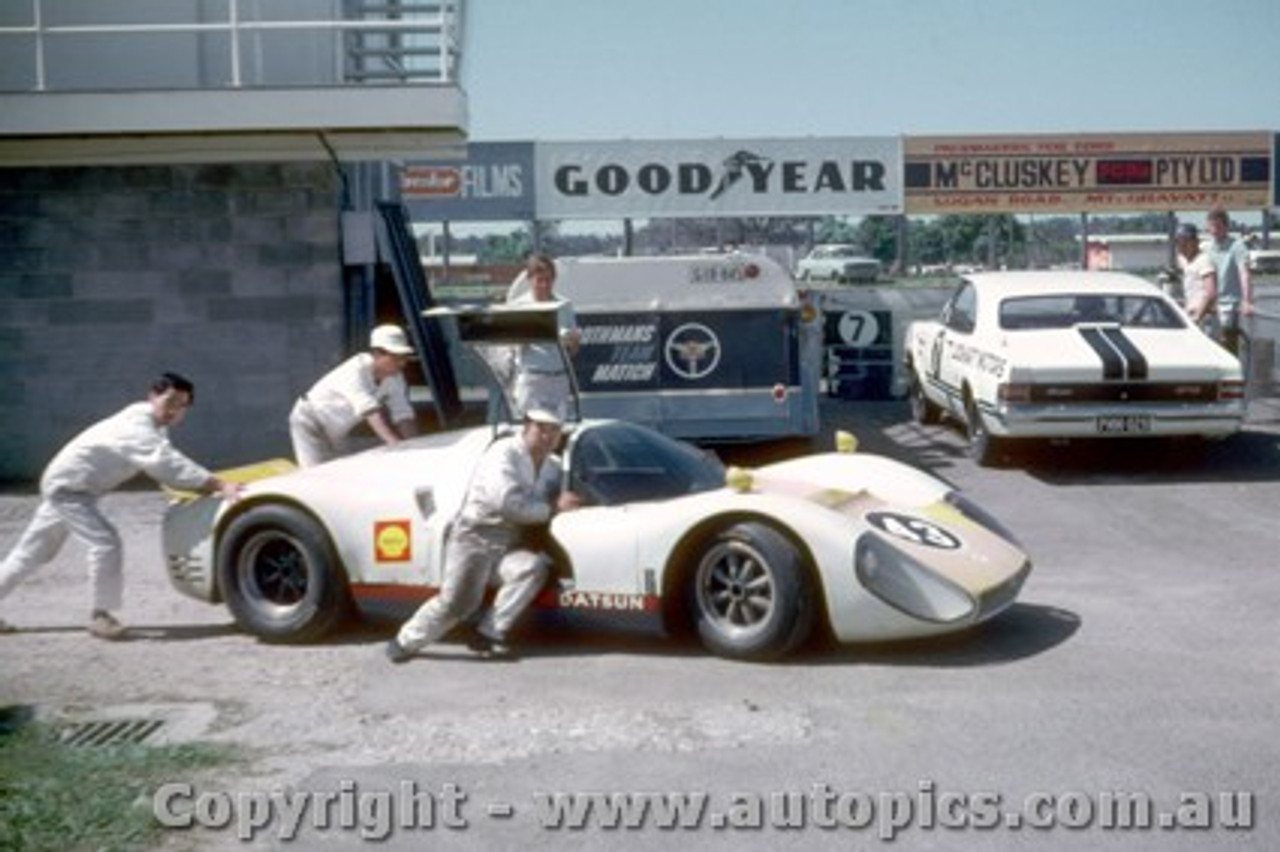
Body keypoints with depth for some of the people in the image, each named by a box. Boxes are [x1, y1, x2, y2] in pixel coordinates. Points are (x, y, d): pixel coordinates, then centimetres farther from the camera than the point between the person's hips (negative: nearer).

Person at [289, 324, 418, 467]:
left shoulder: (395, 378, -11)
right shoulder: (356, 371, -33)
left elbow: (404, 416, -13)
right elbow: (371, 413, -45)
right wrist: (396, 444, -55)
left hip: (336, 433, 7)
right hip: (310, 423, -7)